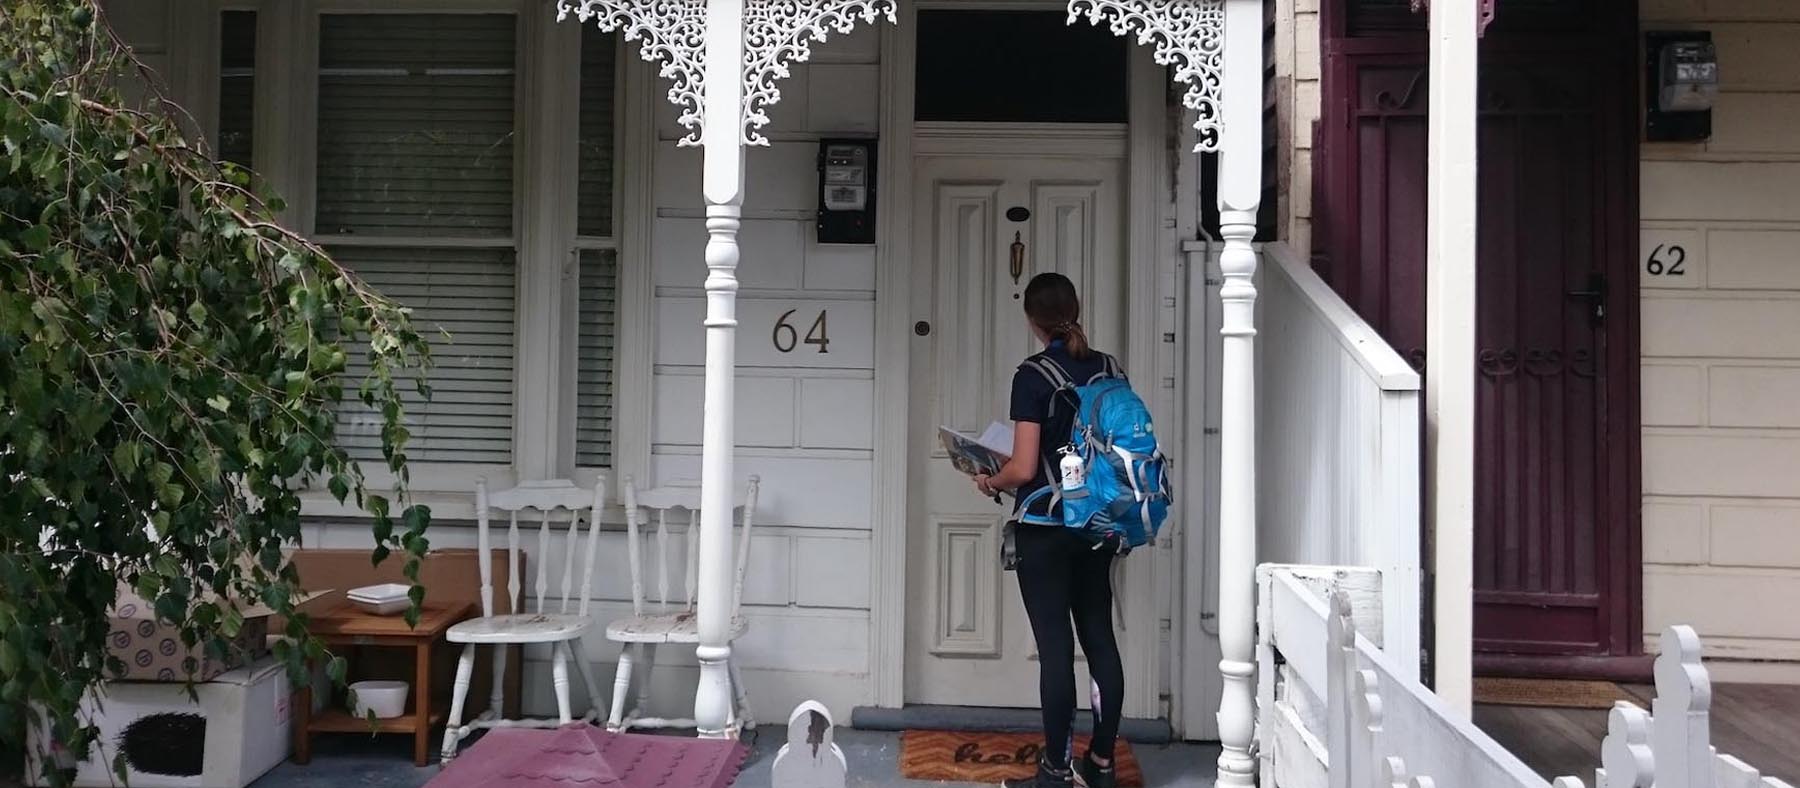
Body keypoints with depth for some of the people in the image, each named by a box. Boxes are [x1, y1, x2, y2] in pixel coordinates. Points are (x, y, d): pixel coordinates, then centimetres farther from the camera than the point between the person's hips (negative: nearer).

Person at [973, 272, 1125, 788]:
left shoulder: (1033, 377, -13)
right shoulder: (1110, 370, 4)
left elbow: (1022, 469, -16)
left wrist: (990, 482, 3)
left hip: (1045, 528, -6)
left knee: (1055, 647, -1)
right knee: (1100, 639, 11)